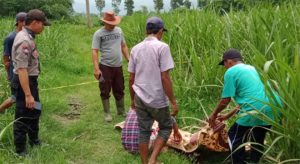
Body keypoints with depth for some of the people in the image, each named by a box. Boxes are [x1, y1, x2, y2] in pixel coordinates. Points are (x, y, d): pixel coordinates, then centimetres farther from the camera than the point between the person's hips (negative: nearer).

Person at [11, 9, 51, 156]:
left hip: (30, 80, 10)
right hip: (24, 82, -10)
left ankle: (34, 141, 40)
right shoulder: (24, 40, -25)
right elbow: (21, 70, -28)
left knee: (35, 111, 23)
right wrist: (28, 94, -27)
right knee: (23, 117, 2)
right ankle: (20, 151, 15)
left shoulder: (28, 36, 7)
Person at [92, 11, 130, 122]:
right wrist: (96, 68, -20)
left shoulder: (119, 30, 6)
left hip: (118, 66, 5)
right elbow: (94, 52, -12)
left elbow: (123, 46, 15)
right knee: (105, 91, 5)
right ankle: (107, 113, 17)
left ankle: (121, 110, 30)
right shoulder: (98, 34, -9)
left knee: (119, 90, 16)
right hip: (105, 67, -4)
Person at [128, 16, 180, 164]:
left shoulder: (136, 49, 4)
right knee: (166, 128, 15)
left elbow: (131, 78, 8)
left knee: (143, 131, 16)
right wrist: (173, 101, -10)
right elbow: (165, 78, -17)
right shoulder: (162, 47, -13)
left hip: (140, 98, 5)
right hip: (157, 99, -5)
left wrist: (132, 99, 21)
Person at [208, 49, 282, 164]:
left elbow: (226, 100, -1)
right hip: (274, 108, 8)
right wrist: (228, 116, 33)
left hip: (257, 111, -8)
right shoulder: (251, 68, 26)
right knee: (257, 139, 27)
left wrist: (214, 114, 17)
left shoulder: (231, 72, 1)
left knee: (234, 136, 14)